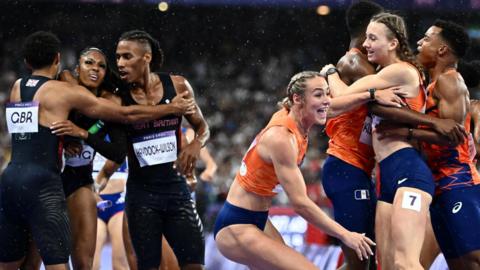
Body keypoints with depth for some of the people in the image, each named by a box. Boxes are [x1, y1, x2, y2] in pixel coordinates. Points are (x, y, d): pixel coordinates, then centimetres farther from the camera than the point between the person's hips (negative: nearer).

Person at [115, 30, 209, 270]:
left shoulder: (178, 87, -1)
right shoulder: (118, 97, -6)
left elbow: (202, 127, 11)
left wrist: (196, 144, -10)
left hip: (176, 188, 1)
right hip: (142, 193, -1)